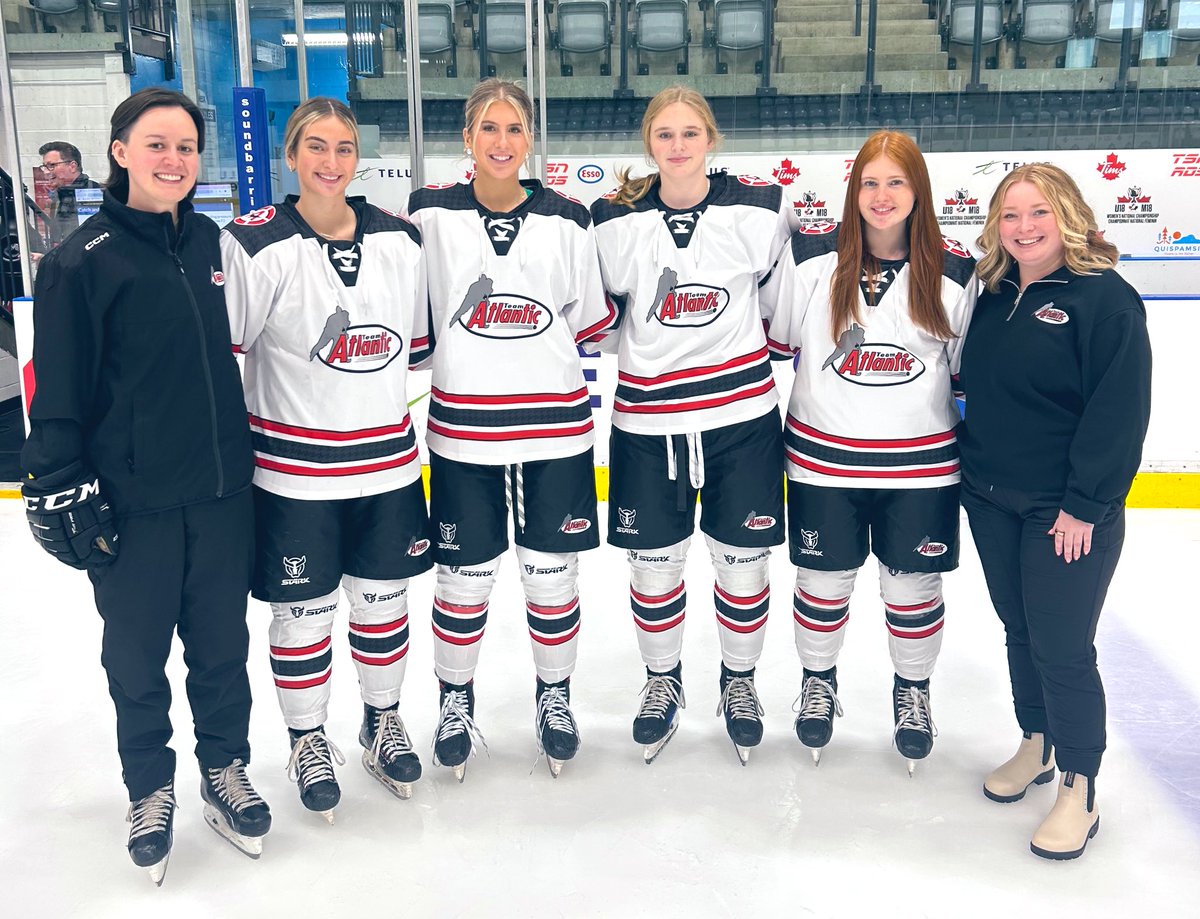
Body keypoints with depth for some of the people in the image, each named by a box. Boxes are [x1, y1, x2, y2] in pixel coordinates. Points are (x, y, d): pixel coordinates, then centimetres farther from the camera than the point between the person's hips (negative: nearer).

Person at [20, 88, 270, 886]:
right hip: (131, 504, -3)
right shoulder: (82, 261, -10)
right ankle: (151, 791, 33)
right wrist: (62, 492, -10)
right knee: (138, 656, 11)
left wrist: (245, 459, 17)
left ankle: (226, 770, 35)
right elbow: (57, 394, -8)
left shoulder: (214, 245, 3)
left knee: (221, 642, 15)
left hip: (222, 492, 4)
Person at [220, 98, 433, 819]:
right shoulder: (256, 244, -11)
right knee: (303, 612, 9)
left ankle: (384, 721, 39)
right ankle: (308, 738, 33)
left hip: (387, 459, 4)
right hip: (294, 468, -3)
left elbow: (423, 335, 14)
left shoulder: (401, 239, 3)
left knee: (384, 599, 16)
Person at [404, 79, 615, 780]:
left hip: (556, 422, 1)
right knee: (465, 575, 8)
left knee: (553, 572, 10)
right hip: (462, 426, -1)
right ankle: (456, 702, 31)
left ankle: (555, 696, 32)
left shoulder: (568, 221, 2)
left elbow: (591, 318, 10)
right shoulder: (430, 216, -1)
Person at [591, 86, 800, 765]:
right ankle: (662, 681, 34)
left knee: (743, 559, 9)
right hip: (648, 417, 1)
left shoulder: (760, 207, -5)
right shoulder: (617, 219, -3)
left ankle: (741, 681, 33)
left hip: (743, 412, 0)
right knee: (654, 562, 10)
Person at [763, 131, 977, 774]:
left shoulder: (954, 269, -2)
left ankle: (913, 688, 37)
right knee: (823, 581, 12)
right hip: (823, 456, 0)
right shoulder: (811, 252, -5)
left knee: (913, 588, 12)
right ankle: (818, 678, 38)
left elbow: (969, 369, 7)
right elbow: (775, 341, 4)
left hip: (921, 462, 1)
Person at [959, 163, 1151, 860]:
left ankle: (1079, 790, 15)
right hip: (993, 502, 6)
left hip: (1068, 513, -6)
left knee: (1062, 648, -1)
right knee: (1020, 632, 17)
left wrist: (1085, 506, -18)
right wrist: (976, 470, 9)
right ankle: (1035, 747, 36)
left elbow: (1119, 412, -16)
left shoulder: (1106, 298, -13)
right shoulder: (994, 296, 7)